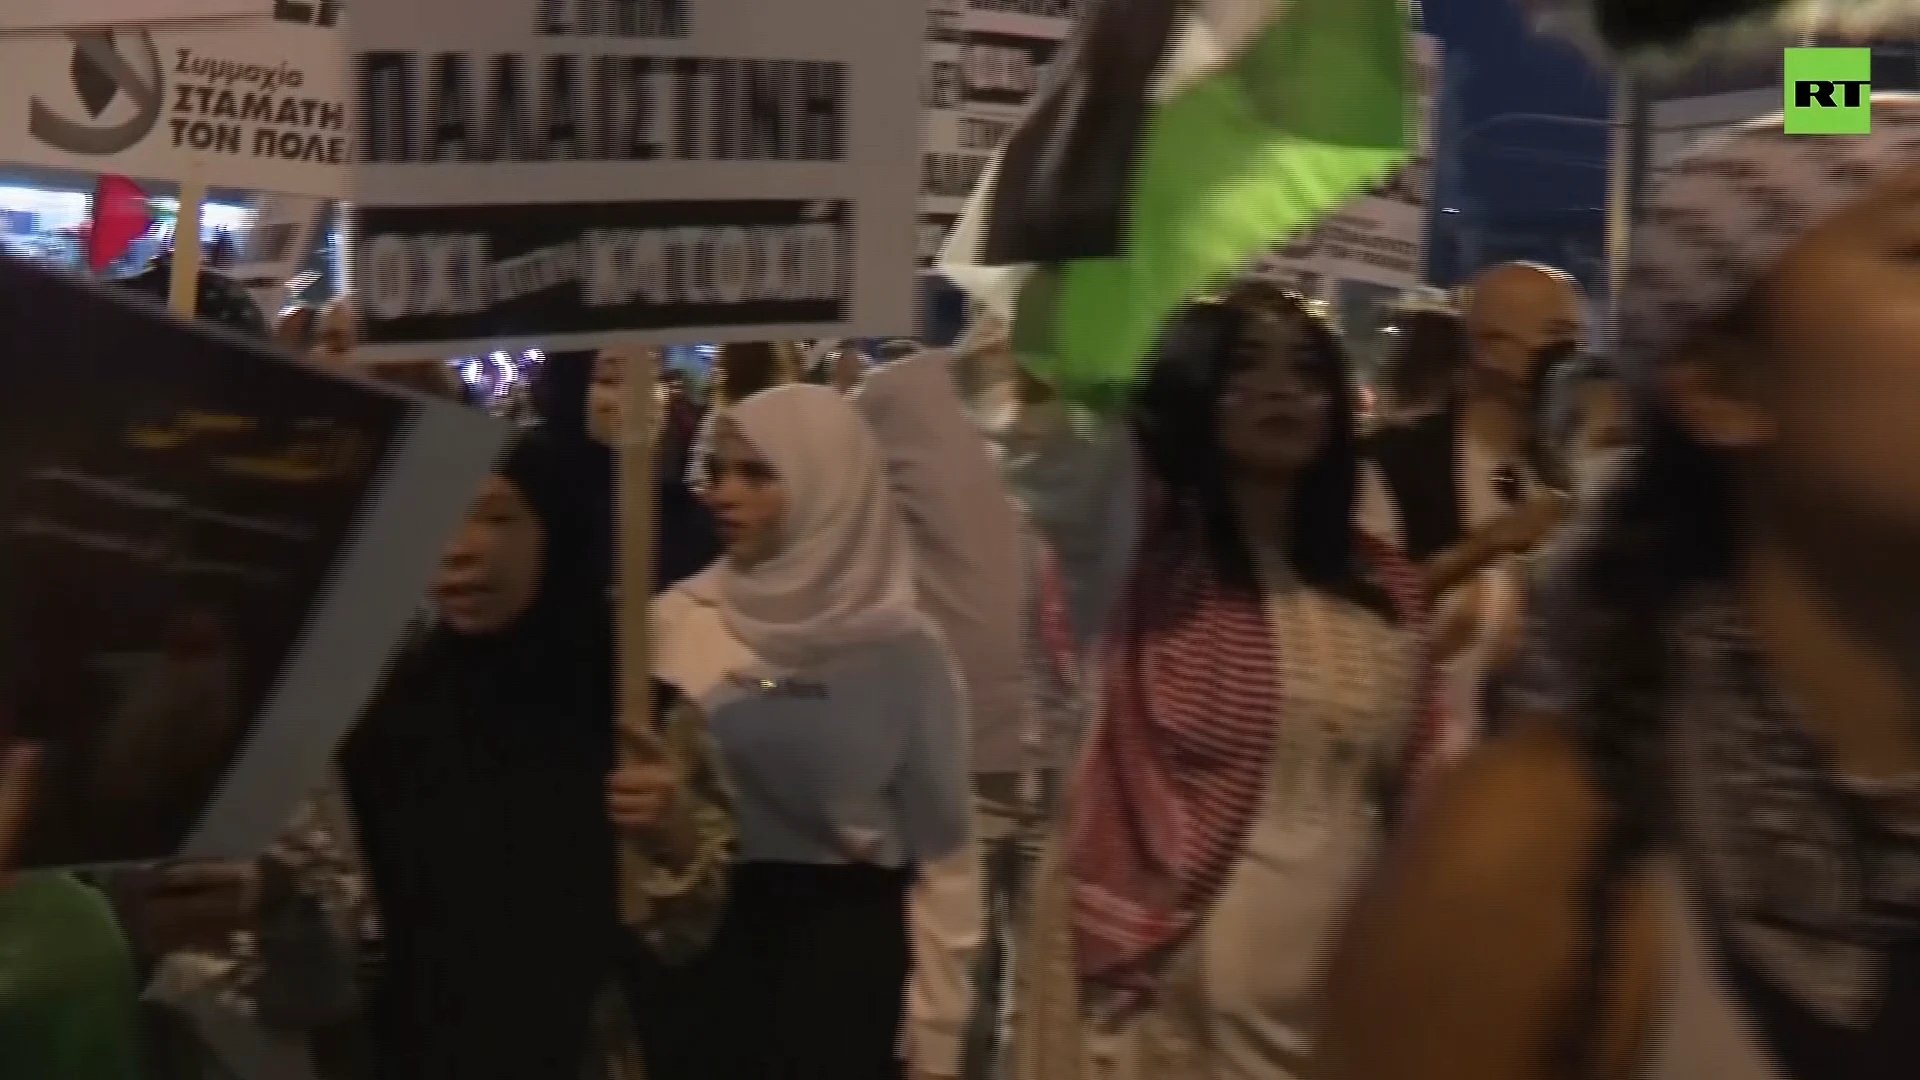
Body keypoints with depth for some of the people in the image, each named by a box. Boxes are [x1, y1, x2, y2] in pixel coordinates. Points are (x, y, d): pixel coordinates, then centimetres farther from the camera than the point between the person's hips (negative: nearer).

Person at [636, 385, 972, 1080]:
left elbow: (938, 829, 2)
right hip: (704, 932, 2)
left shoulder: (900, 646, -3)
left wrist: (935, 1000, 0)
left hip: (846, 938, -2)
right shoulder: (679, 621, 1)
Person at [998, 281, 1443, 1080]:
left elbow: (1413, 790, 12)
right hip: (1167, 980, -4)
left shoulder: (1382, 587, 9)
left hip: (1339, 980, 4)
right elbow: (1061, 442, -20)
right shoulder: (1139, 552, -2)